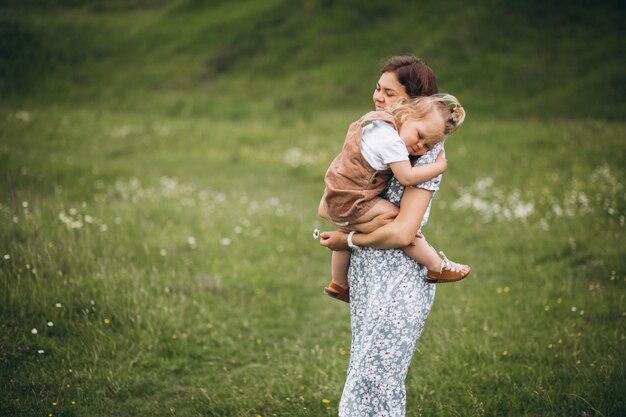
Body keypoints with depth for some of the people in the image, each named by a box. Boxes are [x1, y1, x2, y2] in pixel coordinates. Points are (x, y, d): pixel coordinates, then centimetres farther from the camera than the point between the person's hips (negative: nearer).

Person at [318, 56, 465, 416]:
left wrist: (347, 240, -9)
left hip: (400, 280, -8)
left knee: (373, 378, -4)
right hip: (367, 273, 8)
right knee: (365, 370, 15)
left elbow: (401, 232, -21)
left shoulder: (425, 153, -14)